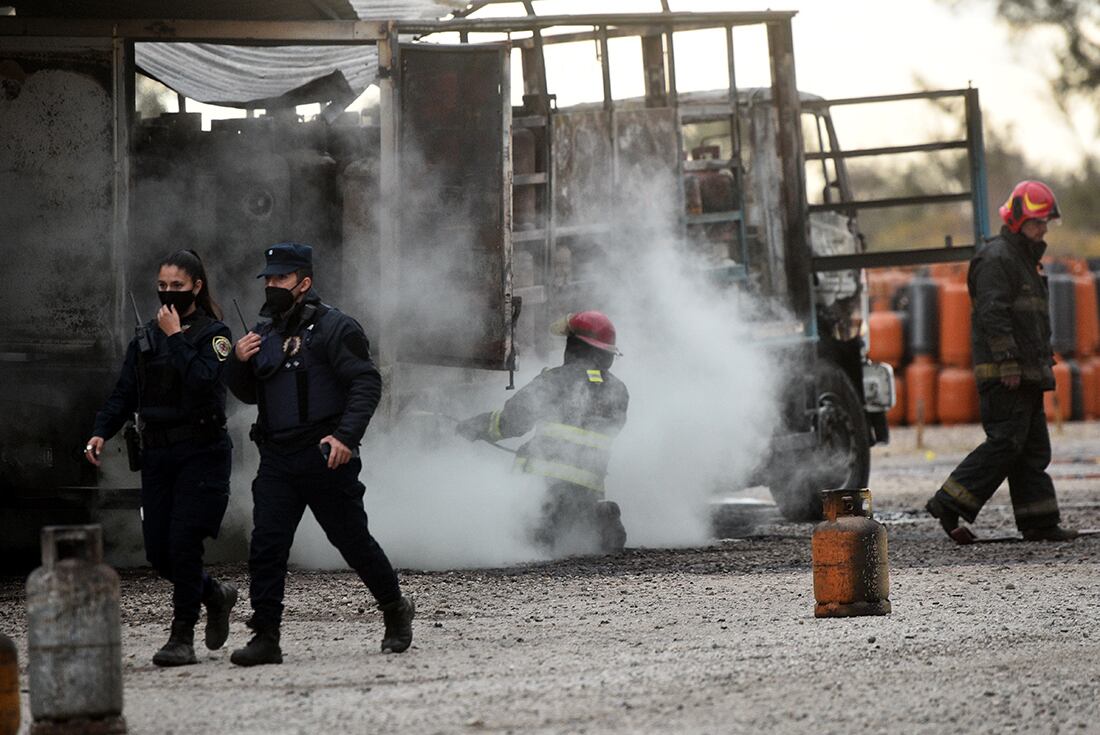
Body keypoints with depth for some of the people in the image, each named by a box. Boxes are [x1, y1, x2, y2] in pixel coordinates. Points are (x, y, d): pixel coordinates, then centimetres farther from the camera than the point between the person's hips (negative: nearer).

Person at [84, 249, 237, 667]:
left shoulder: (213, 334, -3)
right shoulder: (145, 338, 13)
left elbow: (202, 381, -20)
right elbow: (124, 393, 9)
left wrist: (176, 337, -15)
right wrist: (101, 432, -5)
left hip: (202, 452, -5)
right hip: (157, 455, 5)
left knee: (183, 543, -13)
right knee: (158, 553, 3)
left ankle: (182, 638, -2)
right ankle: (216, 596, 30)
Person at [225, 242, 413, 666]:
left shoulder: (334, 328, -6)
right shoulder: (265, 333, 15)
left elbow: (367, 384, -13)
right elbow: (248, 394, 24)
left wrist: (346, 435, -25)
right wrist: (239, 362, 2)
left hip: (326, 458, -6)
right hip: (277, 463, 6)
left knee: (352, 540, 5)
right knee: (266, 546, -6)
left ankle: (396, 611, 26)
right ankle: (265, 638, -5)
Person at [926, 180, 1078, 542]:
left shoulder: (1024, 261, 23)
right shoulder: (996, 258, -10)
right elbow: (992, 314, -19)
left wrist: (1042, 365, 23)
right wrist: (1008, 363, -24)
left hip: (1025, 375, 10)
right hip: (1003, 375, -10)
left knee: (1033, 448, 7)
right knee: (1006, 442, -14)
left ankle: (1040, 522, 7)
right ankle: (949, 503, -12)